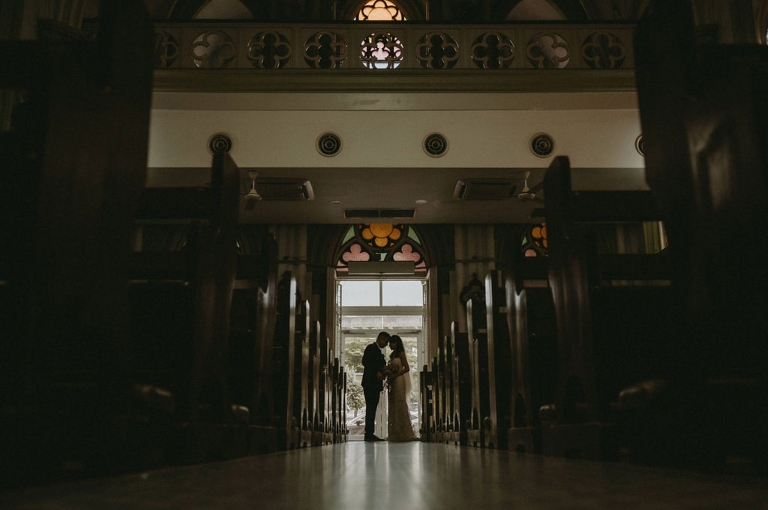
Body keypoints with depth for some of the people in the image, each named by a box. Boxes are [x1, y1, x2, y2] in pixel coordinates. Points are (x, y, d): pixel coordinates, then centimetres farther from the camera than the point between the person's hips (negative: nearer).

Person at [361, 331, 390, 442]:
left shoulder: (378, 351, 23)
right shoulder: (371, 348, -6)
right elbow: (365, 362, -18)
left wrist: (383, 372, 5)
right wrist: (377, 372, -21)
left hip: (375, 384, 10)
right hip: (370, 383, -9)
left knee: (372, 409, 8)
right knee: (371, 408, -11)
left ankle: (370, 434, 9)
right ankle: (369, 434, -11)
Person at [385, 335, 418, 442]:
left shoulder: (401, 353, -5)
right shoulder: (393, 355, 19)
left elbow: (407, 368, -12)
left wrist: (394, 375, -15)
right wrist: (386, 369, -1)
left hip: (398, 381, -8)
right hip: (392, 382, 8)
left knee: (400, 405, -7)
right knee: (393, 406, 5)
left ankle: (404, 433, -3)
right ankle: (395, 434, 7)